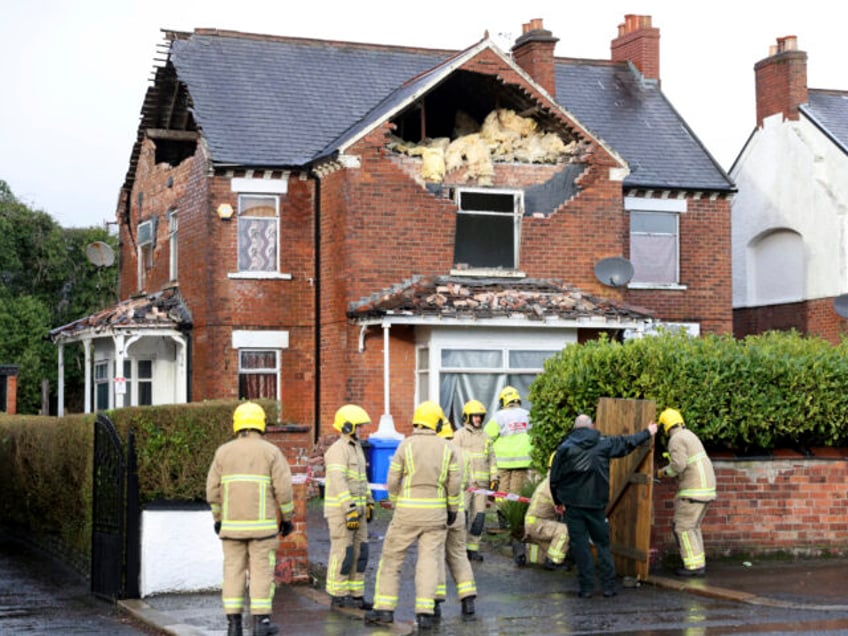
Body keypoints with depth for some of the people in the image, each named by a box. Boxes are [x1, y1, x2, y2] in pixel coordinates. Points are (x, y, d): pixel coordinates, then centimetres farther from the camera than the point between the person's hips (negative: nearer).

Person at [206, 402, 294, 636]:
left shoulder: (223, 452, 3)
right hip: (262, 524, -2)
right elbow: (283, 489, -8)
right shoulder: (271, 452, -4)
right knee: (262, 571, 3)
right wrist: (287, 518, 3)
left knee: (233, 571, 7)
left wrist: (218, 518, 14)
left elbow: (213, 490, 2)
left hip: (232, 523, 2)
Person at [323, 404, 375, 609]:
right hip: (340, 510, -9)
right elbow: (338, 483, -24)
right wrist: (350, 510, -27)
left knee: (359, 552, 7)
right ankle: (338, 596, 4)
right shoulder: (338, 450, -17)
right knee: (342, 553, -4)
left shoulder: (356, 447, 14)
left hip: (356, 509, 9)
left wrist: (369, 502, 20)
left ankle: (355, 595, 13)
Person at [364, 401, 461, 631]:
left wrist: (396, 503, 12)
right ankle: (425, 612, -6)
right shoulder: (446, 448, 0)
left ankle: (384, 609, 7)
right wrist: (453, 508, 14)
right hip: (435, 512, 2)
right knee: (429, 561, 3)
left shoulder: (405, 446, -7)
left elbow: (392, 481, -5)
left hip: (408, 510, -2)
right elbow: (454, 483, 1)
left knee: (392, 558, 8)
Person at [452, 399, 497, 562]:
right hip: (464, 481, -5)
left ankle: (472, 548, 10)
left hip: (481, 483, 5)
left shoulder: (485, 437, 15)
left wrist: (494, 477, 9)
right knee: (462, 514, -9)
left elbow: (492, 459, 18)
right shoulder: (460, 435, 1)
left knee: (479, 516, 3)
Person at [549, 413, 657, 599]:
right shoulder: (603, 444, 2)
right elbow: (628, 442, 16)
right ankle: (608, 586, 8)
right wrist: (648, 433, 33)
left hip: (573, 503, -1)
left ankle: (586, 587, 1)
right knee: (602, 543, 11)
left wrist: (558, 501, 19)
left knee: (579, 544, 3)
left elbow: (554, 478, 5)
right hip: (596, 503, 1)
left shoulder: (565, 447, 1)